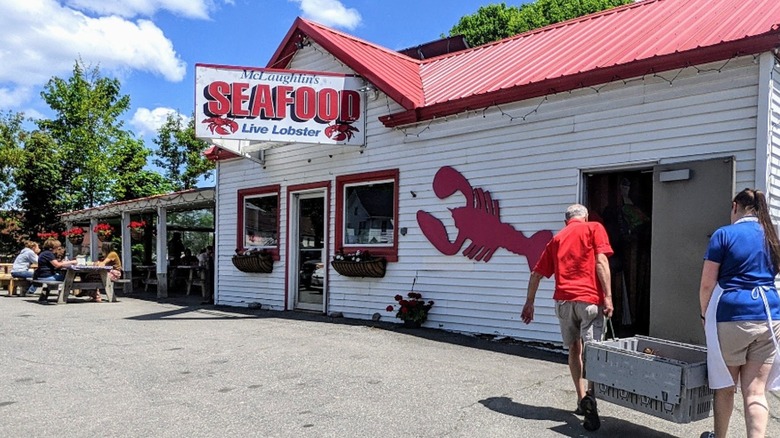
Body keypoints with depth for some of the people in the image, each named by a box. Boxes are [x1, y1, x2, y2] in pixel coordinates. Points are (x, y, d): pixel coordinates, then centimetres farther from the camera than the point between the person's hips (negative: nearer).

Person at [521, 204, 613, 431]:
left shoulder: (557, 238, 20)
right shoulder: (594, 228, 9)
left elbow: (536, 274, 19)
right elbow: (601, 262, -6)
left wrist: (529, 303, 26)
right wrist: (608, 297, -8)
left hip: (563, 299, 4)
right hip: (590, 299, -3)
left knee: (574, 349, 17)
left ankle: (582, 399, 19)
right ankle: (590, 394, -23)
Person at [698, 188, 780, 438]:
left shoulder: (724, 235, -4)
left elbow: (707, 284, -6)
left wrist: (705, 315, 7)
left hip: (731, 315, -4)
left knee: (725, 386, 13)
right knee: (756, 391, 4)